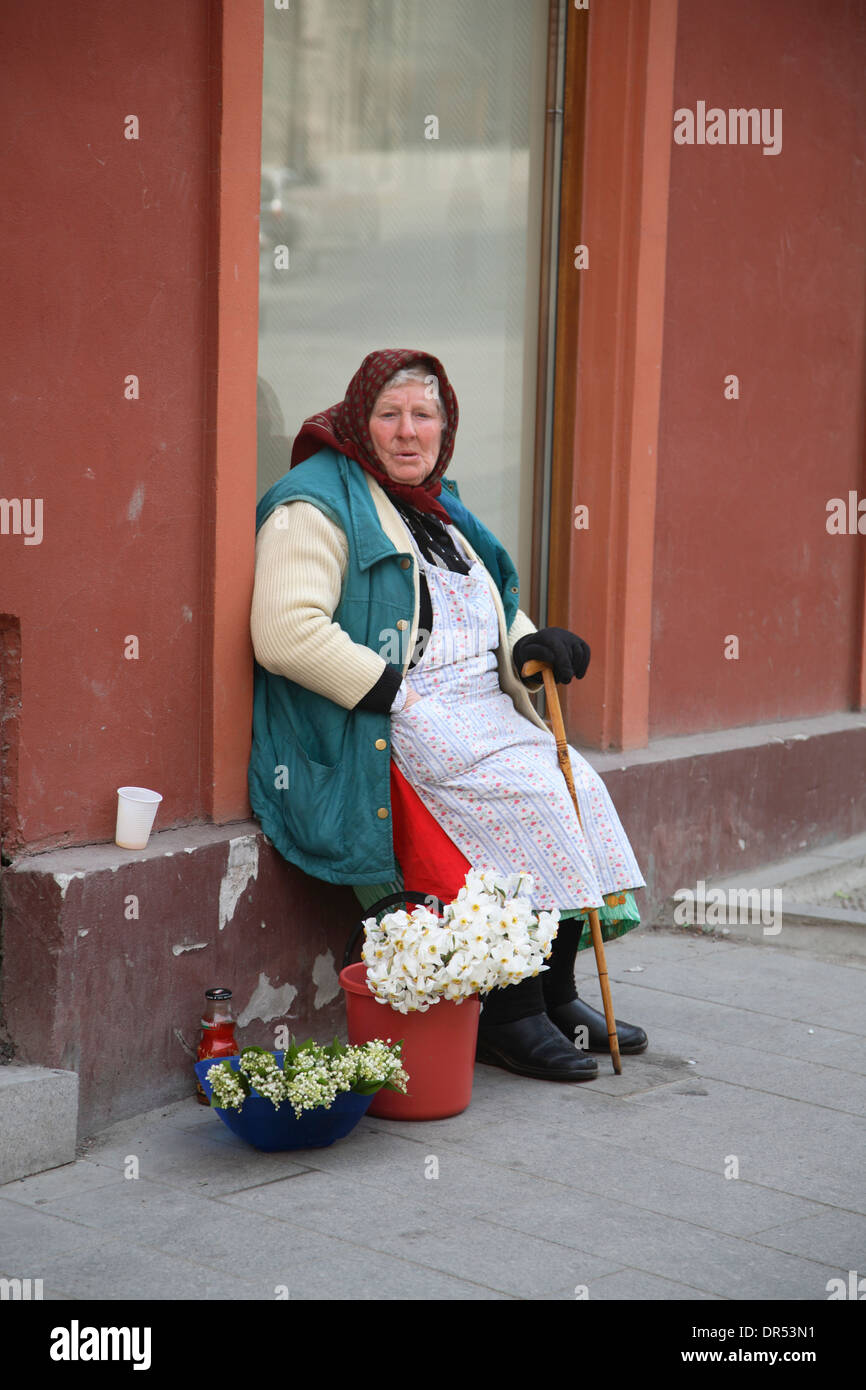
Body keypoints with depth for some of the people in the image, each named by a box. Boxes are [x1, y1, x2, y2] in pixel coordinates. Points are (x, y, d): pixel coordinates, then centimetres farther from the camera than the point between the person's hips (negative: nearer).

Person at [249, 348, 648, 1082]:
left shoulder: (437, 506, 21)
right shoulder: (316, 505, -8)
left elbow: (490, 619, 27)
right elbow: (286, 635, -21)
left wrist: (529, 645, 3)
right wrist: (393, 694, -20)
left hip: (478, 712, 9)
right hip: (379, 734, -9)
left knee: (579, 785, -8)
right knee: (528, 797, -24)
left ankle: (556, 995, 1)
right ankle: (509, 1018, -14)